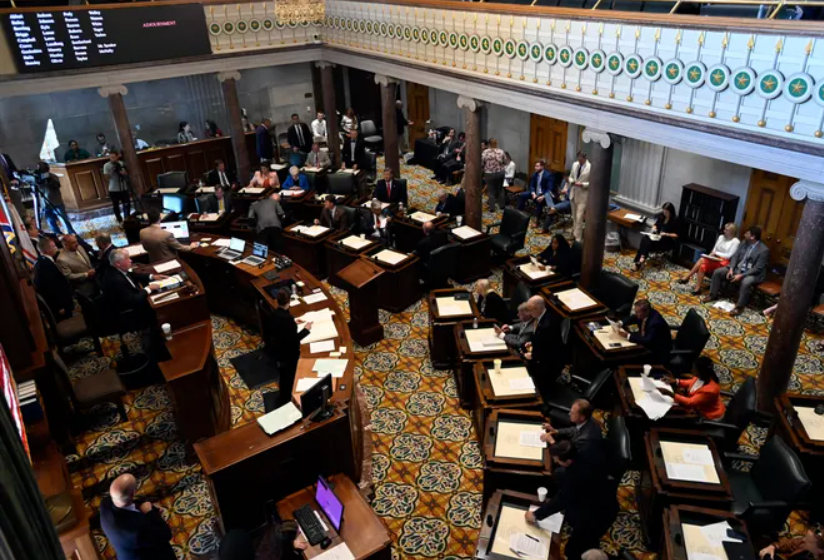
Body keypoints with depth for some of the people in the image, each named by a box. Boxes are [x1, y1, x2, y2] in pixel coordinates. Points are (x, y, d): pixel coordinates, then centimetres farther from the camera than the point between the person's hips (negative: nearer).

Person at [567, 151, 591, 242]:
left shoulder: (591, 167, -16)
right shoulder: (575, 164, 4)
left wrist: (582, 184, -23)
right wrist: (570, 180, -7)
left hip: (583, 195, -6)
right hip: (573, 193, 6)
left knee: (579, 217, -7)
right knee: (574, 216, 17)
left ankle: (578, 238, 0)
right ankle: (574, 233, 31)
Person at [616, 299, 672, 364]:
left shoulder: (656, 322, -33)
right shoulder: (643, 314, -10)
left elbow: (648, 341, -38)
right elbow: (632, 318, 10)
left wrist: (627, 335, -37)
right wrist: (620, 323, -10)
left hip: (658, 352, -8)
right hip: (647, 342, 8)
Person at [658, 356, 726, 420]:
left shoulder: (710, 389, -36)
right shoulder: (702, 376, -13)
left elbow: (690, 402, -34)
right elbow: (691, 383, 9)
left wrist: (670, 394, -40)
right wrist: (676, 381, -7)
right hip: (699, 407, 8)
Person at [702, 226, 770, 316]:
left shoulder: (764, 250, -17)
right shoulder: (744, 243, 4)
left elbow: (757, 269, -20)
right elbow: (735, 256, 6)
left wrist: (741, 275, -27)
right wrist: (731, 269, -12)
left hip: (752, 274, -7)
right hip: (737, 268, 7)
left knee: (745, 282, -39)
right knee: (717, 272, -8)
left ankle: (739, 307, -25)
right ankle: (713, 295, 5)